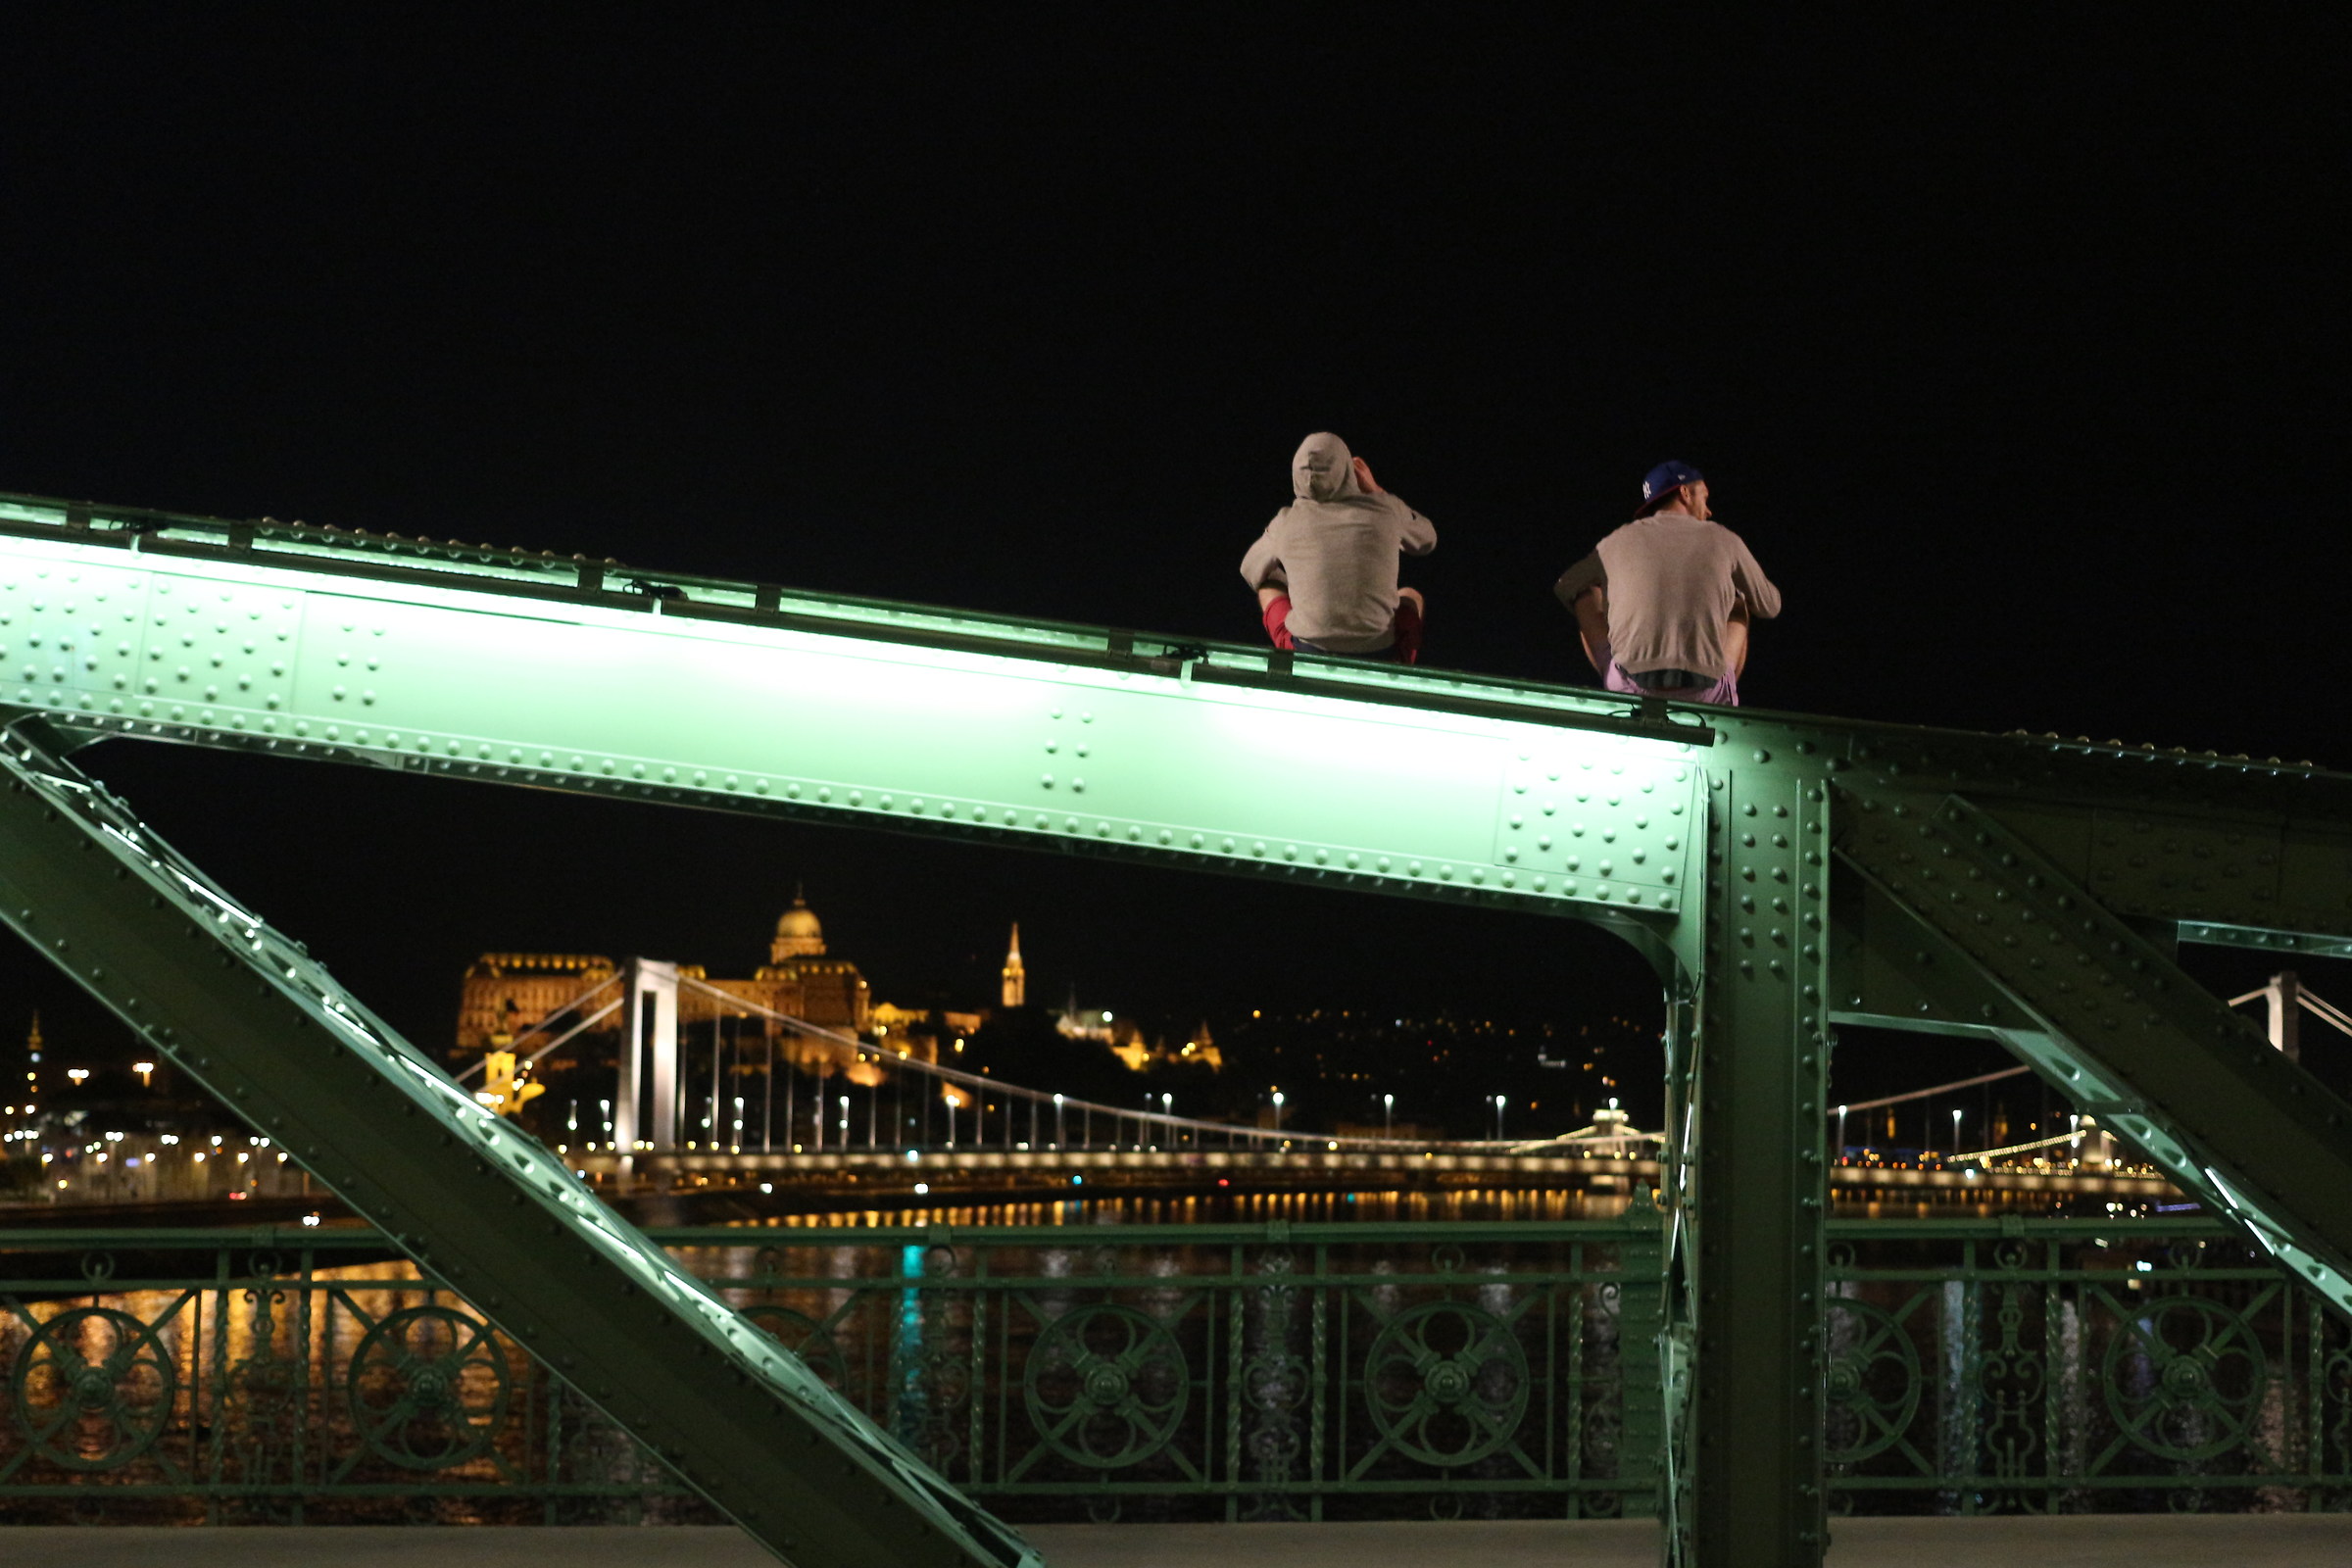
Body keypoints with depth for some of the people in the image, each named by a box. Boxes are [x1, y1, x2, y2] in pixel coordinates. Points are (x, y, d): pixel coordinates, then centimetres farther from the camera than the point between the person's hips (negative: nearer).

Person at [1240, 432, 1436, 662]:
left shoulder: (1286, 524, -4)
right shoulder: (1386, 509, -7)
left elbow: (1251, 570, 18)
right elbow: (1426, 540, 17)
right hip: (1379, 655, 0)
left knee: (1269, 586, 30)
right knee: (1411, 597, 34)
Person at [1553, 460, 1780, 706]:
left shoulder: (1619, 541, 10)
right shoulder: (1722, 539, 9)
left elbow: (1565, 586, 27)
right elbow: (1769, 606, 22)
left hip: (1633, 687, 0)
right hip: (1704, 693, 0)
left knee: (1587, 597, 24)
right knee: (1739, 607, 29)